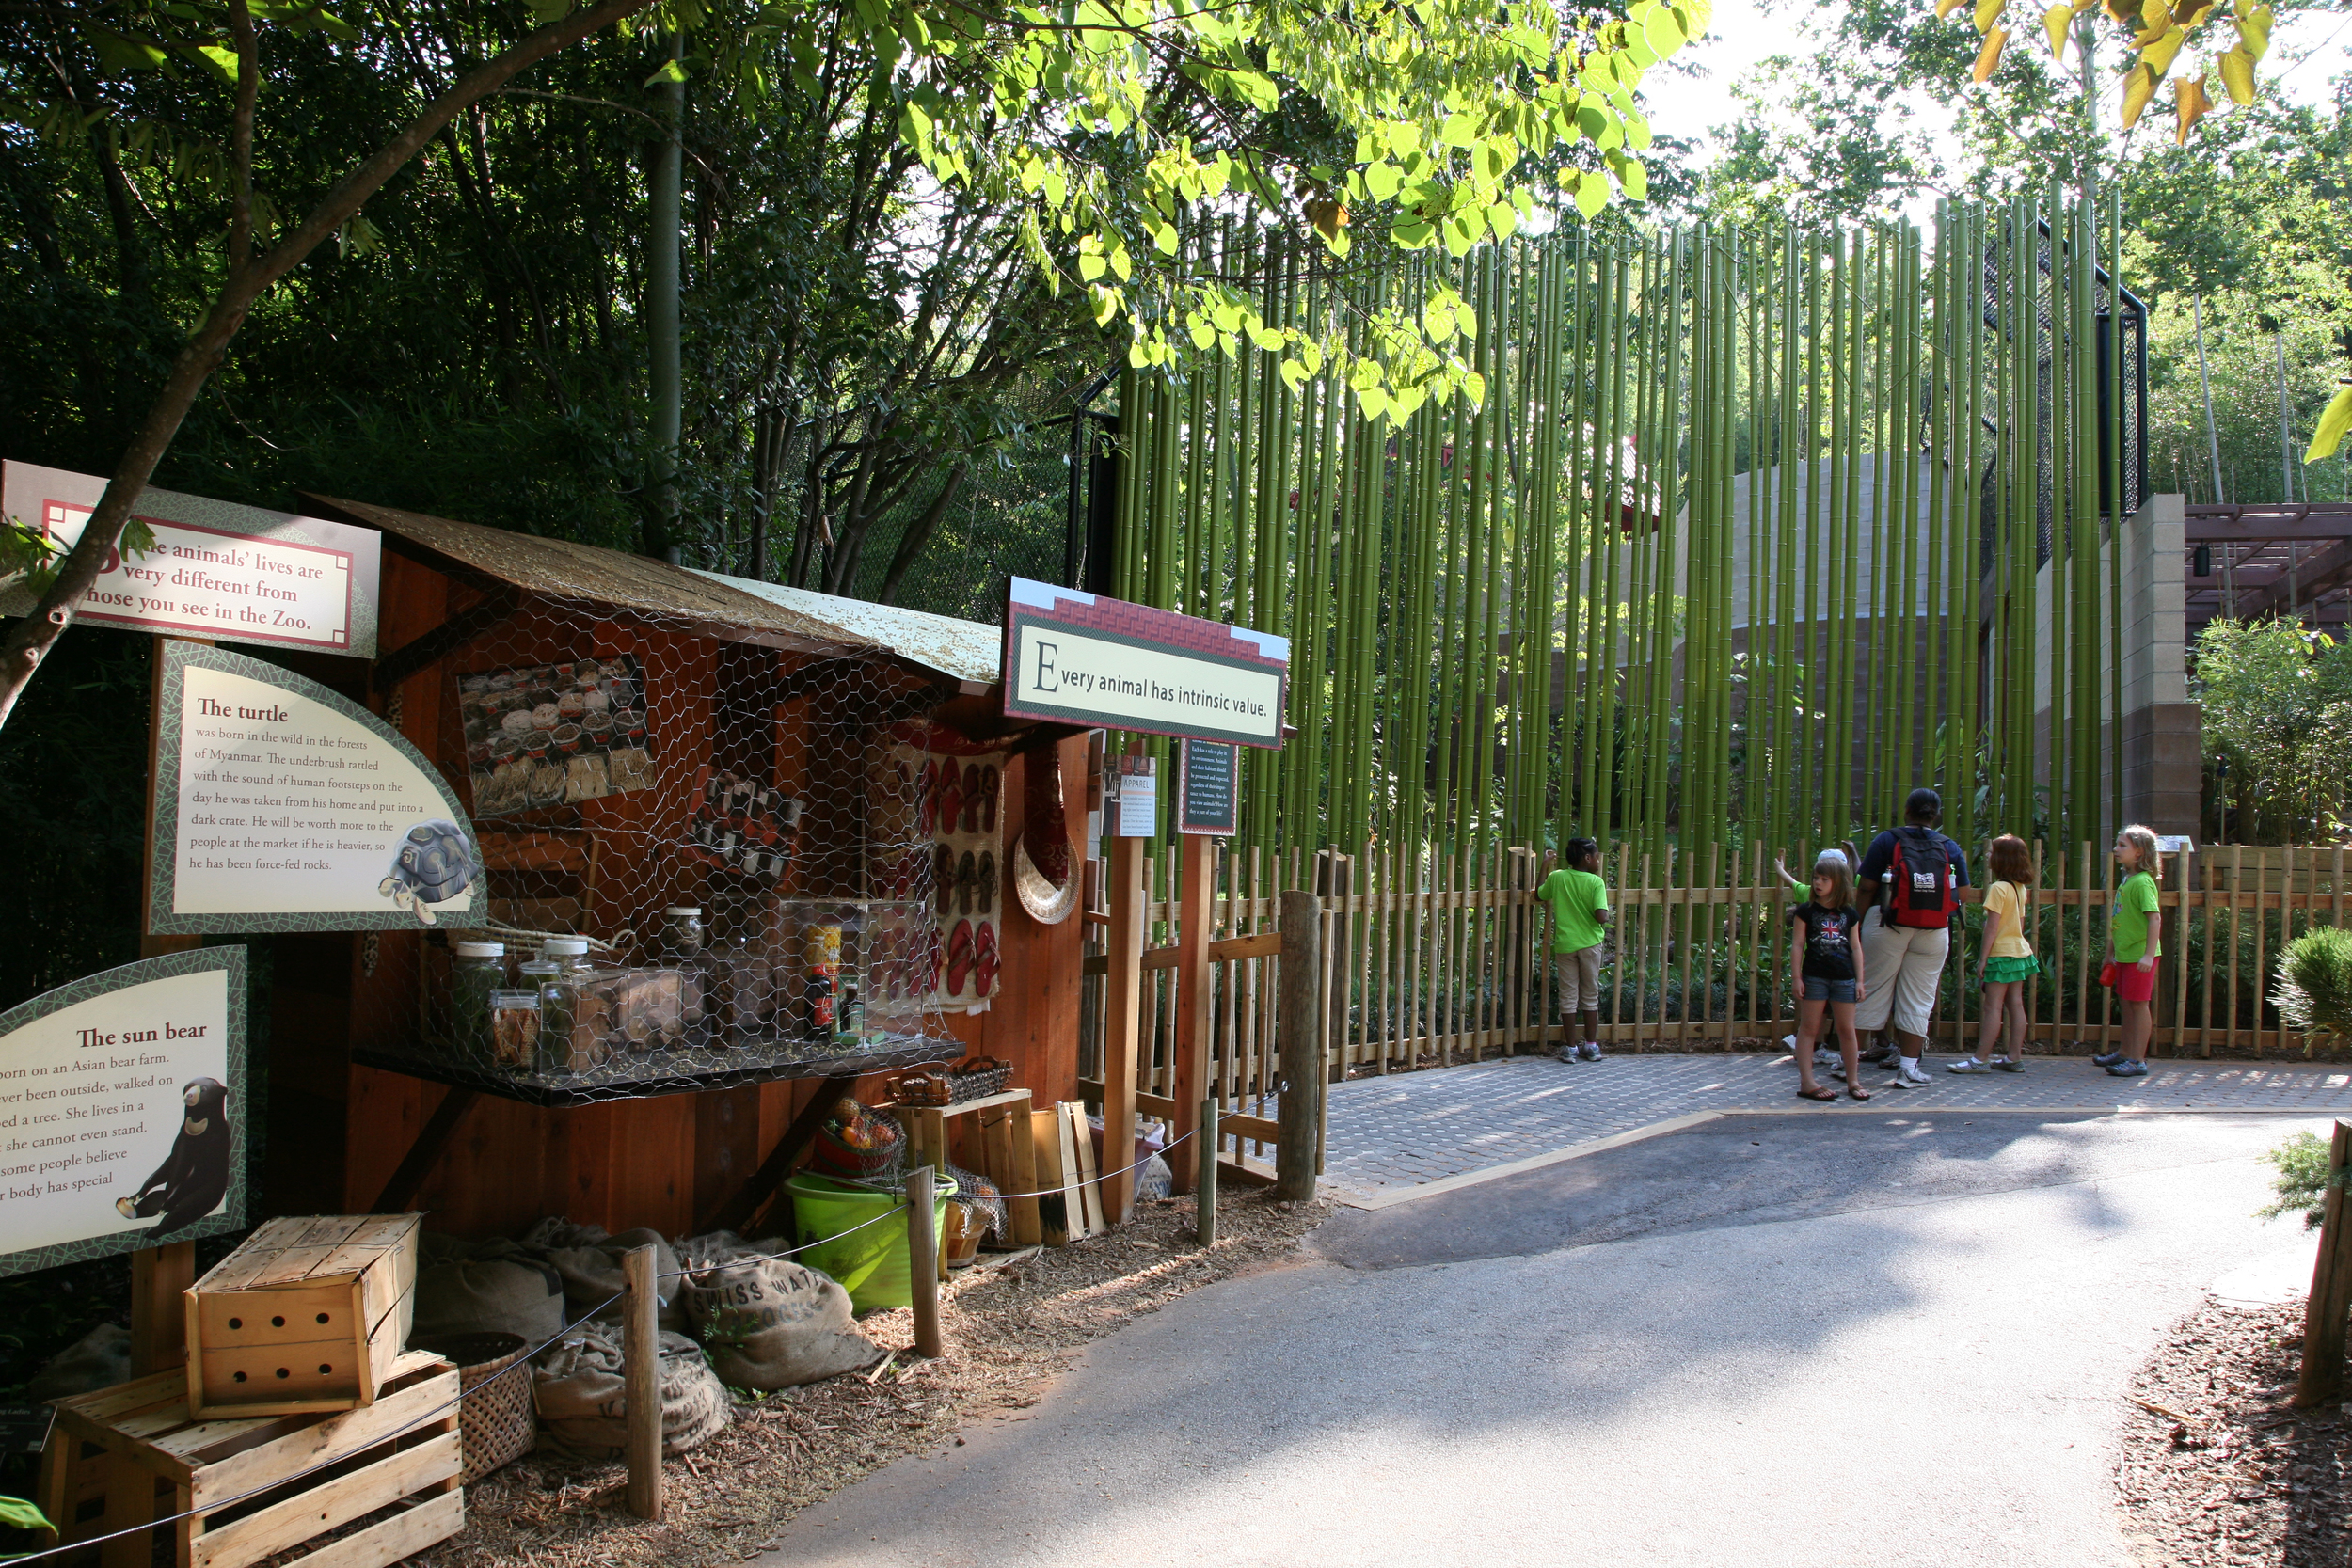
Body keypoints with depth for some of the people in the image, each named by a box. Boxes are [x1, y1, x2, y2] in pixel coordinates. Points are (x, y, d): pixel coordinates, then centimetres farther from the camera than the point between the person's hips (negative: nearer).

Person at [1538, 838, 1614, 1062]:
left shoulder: (1556, 878, -2)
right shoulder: (1596, 882, -11)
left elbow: (1539, 896, 16)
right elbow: (1601, 917, -20)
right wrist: (1609, 917, 3)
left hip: (1564, 944, 2)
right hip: (1590, 943, -1)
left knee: (1568, 996, 7)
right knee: (1590, 996, 12)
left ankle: (1570, 1047, 9)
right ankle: (1591, 1045, 18)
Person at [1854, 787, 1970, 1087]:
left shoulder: (1887, 841, -2)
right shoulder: (1950, 848, 5)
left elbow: (1866, 888, -6)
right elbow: (1961, 894, 5)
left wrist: (1858, 924, 2)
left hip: (1887, 927, -1)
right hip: (1934, 933, 2)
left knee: (1872, 994, 6)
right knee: (1917, 1001, 6)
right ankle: (1908, 1068, 7)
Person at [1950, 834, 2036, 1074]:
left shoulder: (1999, 888, -17)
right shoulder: (2020, 888, 9)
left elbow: (1993, 926, -18)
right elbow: (2020, 923, 16)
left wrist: (1983, 958, -15)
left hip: (2001, 954, -9)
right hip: (2020, 951, 9)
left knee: (1993, 1006, -6)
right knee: (2015, 1004, 9)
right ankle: (2014, 1057, 13)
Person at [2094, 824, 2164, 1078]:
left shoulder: (2143, 881, -16)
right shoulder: (2127, 879, 12)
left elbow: (2155, 918, -23)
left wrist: (2149, 954, -29)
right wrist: (2111, 952, 24)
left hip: (2140, 955, -9)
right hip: (2125, 954, 9)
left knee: (2139, 1004, -3)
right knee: (2126, 1003, 16)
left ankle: (2138, 1061, 3)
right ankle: (2126, 1053, 28)